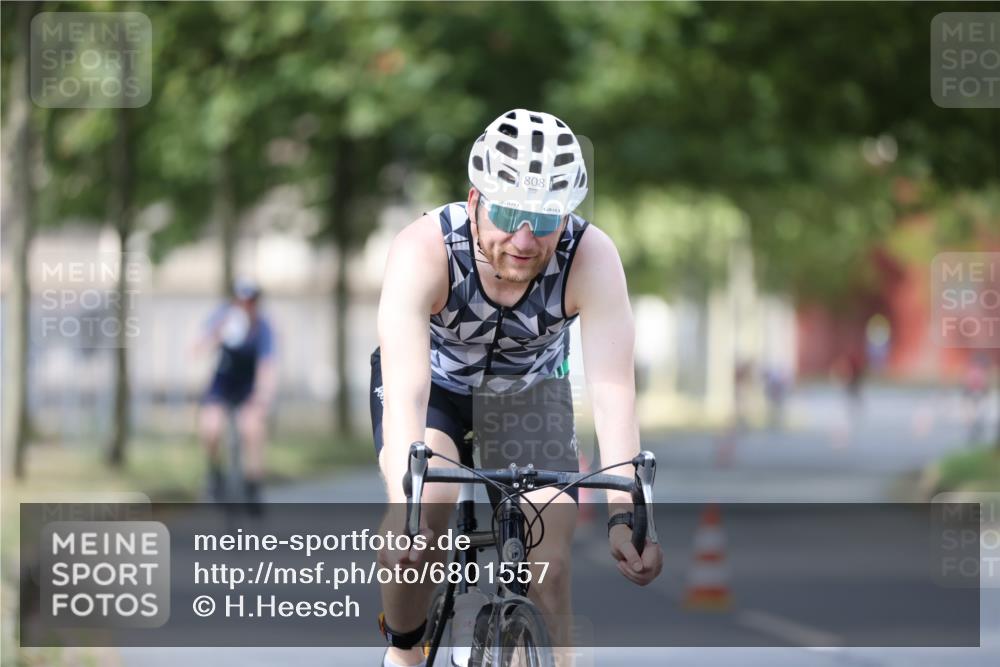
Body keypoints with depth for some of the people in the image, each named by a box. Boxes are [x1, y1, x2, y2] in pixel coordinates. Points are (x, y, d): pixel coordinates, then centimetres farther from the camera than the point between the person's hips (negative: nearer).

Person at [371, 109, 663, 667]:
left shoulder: (592, 259, -32)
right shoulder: (423, 251, -36)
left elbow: (614, 393, -37)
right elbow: (405, 390, -45)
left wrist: (624, 517, -49)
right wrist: (407, 510, -59)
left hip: (530, 390, 2)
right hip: (435, 382, -2)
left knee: (551, 560, -15)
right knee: (426, 508, -29)